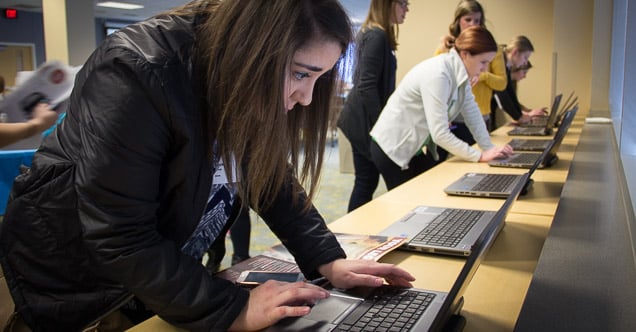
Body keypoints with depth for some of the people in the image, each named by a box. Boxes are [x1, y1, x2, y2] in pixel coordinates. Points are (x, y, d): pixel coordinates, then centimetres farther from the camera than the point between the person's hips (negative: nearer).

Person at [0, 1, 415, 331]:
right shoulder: (135, 76, -32)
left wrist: (327, 260, -16)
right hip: (75, 278, -6)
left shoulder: (256, 92, -11)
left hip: (170, 268, 6)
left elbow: (274, 180, -5)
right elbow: (119, 239, -34)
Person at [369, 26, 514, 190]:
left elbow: (472, 113, 5)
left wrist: (490, 149, -4)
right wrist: (479, 156, -21)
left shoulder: (460, 73, -1)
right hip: (393, 148, -8)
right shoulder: (437, 74, -28)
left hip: (418, 148, 8)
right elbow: (440, 133, -29)